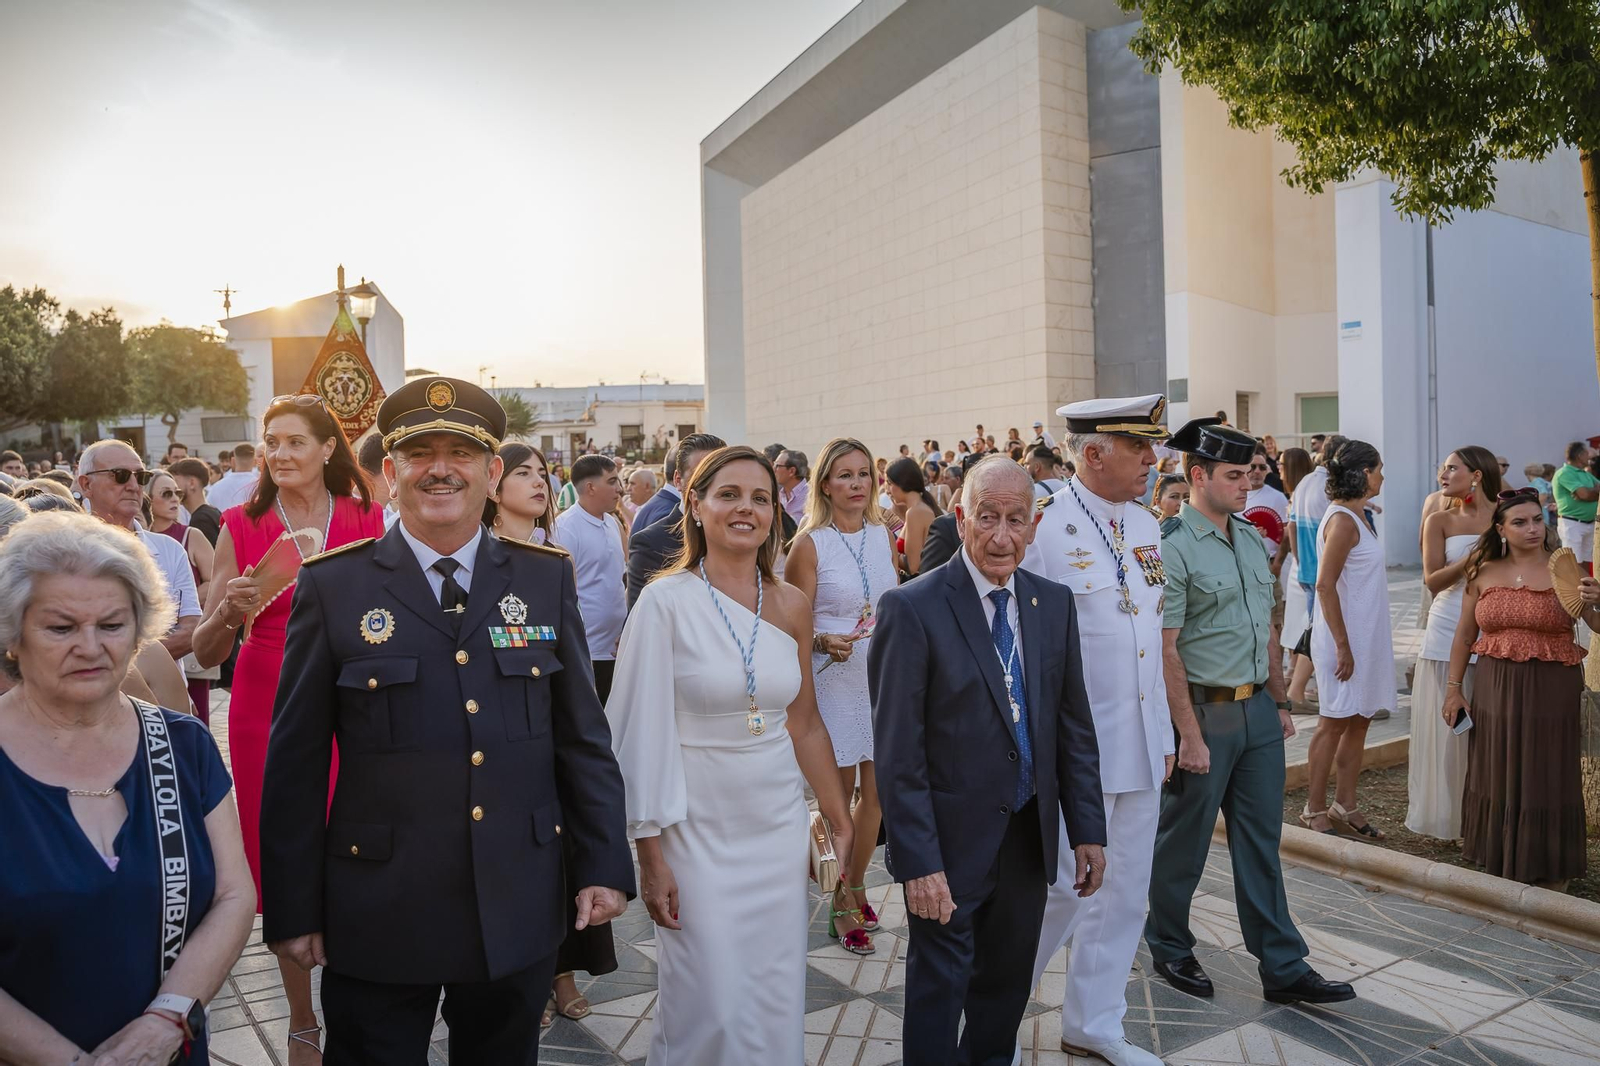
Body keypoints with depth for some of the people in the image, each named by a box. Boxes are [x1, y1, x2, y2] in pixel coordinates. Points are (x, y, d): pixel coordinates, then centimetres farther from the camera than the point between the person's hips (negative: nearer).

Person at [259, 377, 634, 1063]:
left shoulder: (546, 578, 0)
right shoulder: (332, 586, -5)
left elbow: (583, 734, 3)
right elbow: (296, 762, -2)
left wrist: (604, 864, 1)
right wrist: (292, 910, -1)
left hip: (519, 914, 2)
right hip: (377, 922, -2)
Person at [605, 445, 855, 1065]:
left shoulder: (791, 606, 2)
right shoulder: (665, 602, -11)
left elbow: (805, 723, 10)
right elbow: (642, 732, -9)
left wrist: (842, 822, 11)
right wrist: (650, 855, -9)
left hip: (780, 826, 4)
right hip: (698, 829, -4)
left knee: (777, 1005, 13)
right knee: (711, 1010, 3)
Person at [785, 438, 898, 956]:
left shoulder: (882, 534, 6)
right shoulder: (809, 543, -10)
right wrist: (824, 643, -26)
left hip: (882, 677, 5)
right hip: (833, 680, -5)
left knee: (877, 793, 12)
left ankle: (857, 884, 33)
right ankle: (842, 904, 23)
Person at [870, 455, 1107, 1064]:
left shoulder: (1054, 603, 2)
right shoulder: (911, 608, -16)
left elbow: (1073, 724, 7)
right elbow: (898, 751, -16)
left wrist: (1088, 829, 6)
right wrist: (918, 861, -17)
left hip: (1030, 835, 6)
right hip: (951, 842, -5)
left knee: (1006, 987, 22)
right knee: (939, 991, 10)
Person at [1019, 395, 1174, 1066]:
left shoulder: (1146, 526, 8)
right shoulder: (1044, 528, -15)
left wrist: (1164, 731, 15)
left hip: (1142, 744, 7)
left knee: (1126, 890, 15)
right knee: (1067, 886, 1)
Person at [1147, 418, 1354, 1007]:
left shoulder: (1251, 537, 10)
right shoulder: (1172, 547, -15)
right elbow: (1165, 650, -17)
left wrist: (1280, 702, 17)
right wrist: (1190, 735, -17)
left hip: (1257, 709, 7)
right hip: (1204, 711, -7)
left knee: (1261, 842, 13)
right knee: (1183, 843, 9)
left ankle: (1283, 968, 23)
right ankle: (1169, 947, 29)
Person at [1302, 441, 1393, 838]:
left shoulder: (1357, 515, 13)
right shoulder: (1342, 520, -16)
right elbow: (1325, 585, -21)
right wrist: (1342, 646, -22)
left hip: (1366, 636, 9)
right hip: (1346, 637, -9)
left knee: (1359, 721, 12)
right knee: (1334, 724, -1)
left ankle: (1345, 805, 21)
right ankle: (1314, 811, 9)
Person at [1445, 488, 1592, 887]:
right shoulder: (1483, 573, 3)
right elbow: (1464, 635, 9)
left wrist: (1596, 603, -28)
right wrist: (1454, 689, 8)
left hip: (1550, 692, -3)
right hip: (1495, 689, 3)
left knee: (1548, 780, 3)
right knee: (1497, 779, 12)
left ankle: (1553, 875, 19)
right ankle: (1499, 865, 29)